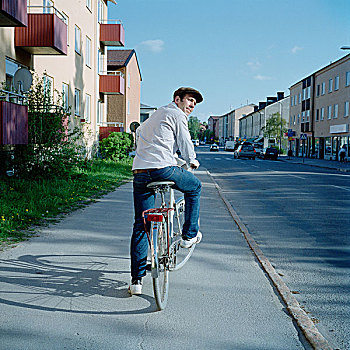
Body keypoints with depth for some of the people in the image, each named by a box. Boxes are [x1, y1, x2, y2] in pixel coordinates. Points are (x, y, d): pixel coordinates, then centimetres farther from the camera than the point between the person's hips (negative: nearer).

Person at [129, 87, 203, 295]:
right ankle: (190, 235, 25)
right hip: (163, 169, -7)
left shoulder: (157, 114, 30)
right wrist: (192, 161, 21)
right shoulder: (177, 115, 4)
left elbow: (140, 134, 46)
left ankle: (137, 279, 5)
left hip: (140, 172, 7)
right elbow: (185, 143, 0)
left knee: (140, 225, 7)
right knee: (195, 187, 23)